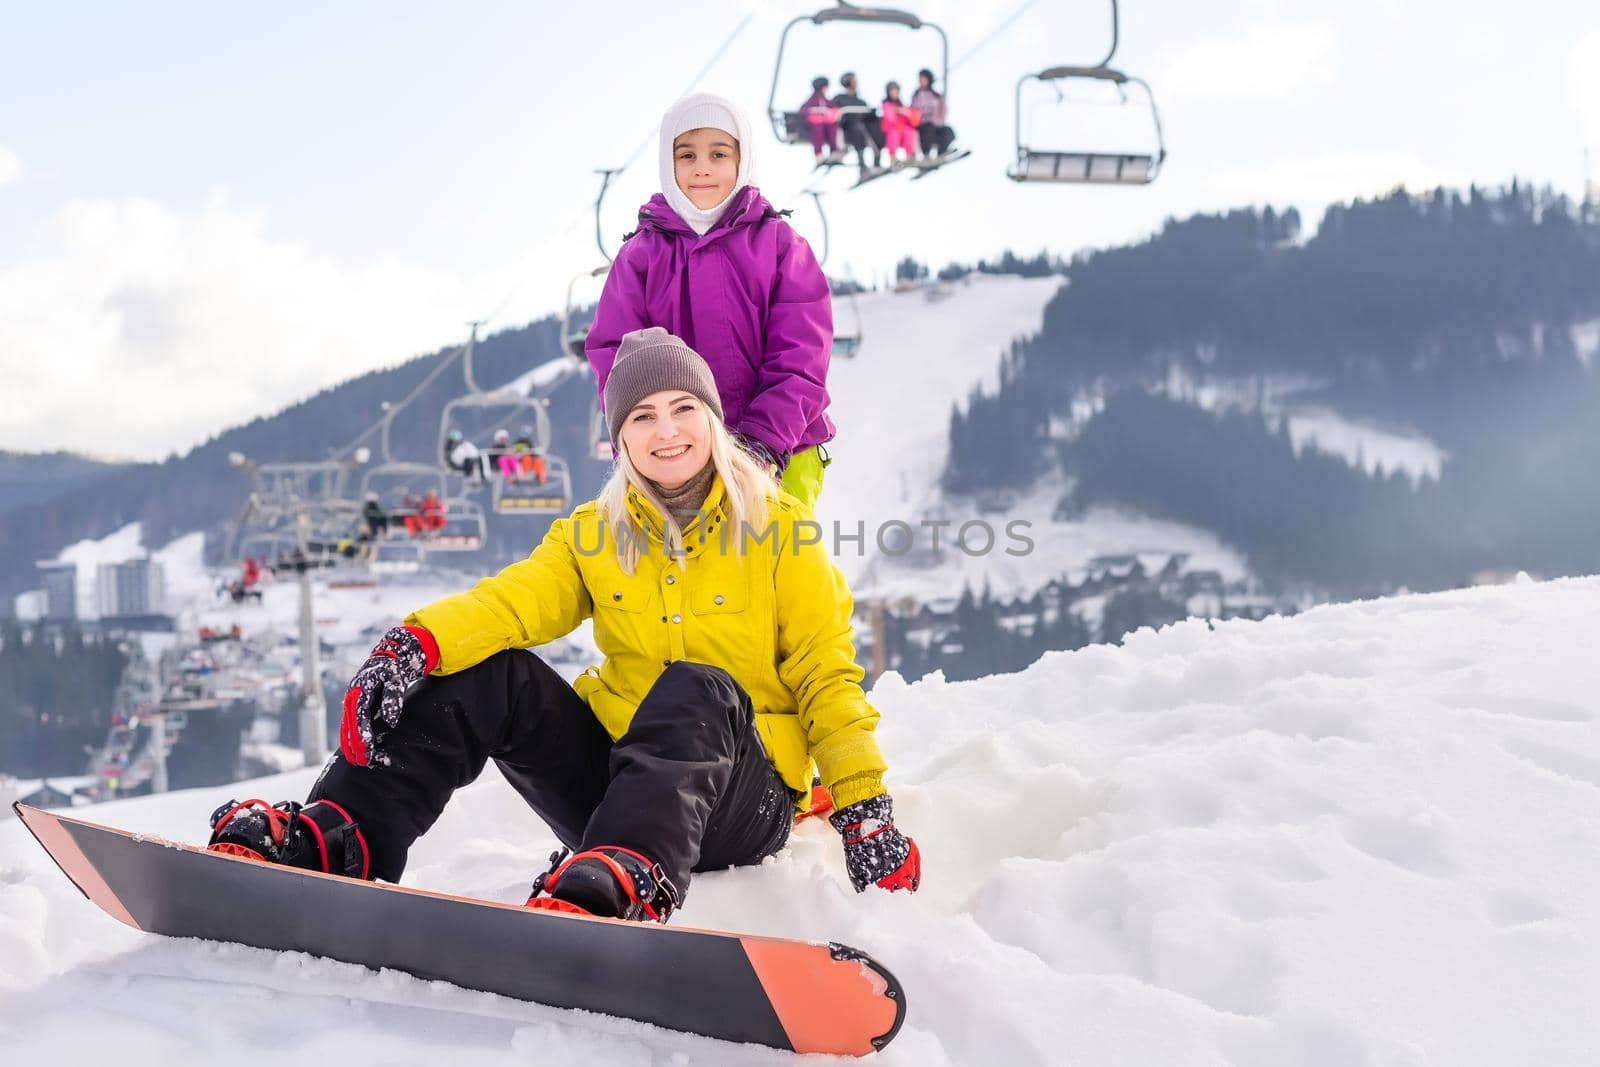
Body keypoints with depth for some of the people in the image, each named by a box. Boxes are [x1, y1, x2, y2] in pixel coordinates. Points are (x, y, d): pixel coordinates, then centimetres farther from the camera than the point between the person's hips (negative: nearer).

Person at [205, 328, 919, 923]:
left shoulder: (778, 527, 0)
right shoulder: (593, 533, 8)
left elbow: (827, 675, -2)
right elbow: (511, 601, -9)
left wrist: (866, 810, -14)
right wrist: (416, 643, -30)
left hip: (741, 799, -3)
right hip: (611, 771, 4)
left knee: (696, 688, -35)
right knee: (486, 671, -16)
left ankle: (622, 886, -60)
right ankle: (334, 845, -22)